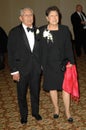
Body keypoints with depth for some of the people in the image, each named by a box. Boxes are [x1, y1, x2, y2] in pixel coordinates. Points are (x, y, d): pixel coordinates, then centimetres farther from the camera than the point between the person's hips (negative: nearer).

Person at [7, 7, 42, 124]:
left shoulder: (37, 31, 2)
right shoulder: (14, 32, -8)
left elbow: (40, 49, 9)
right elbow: (11, 53, -9)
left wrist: (41, 65, 3)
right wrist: (14, 71, -12)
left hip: (36, 68, 3)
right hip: (22, 69, -2)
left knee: (35, 92, 16)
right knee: (22, 94, 13)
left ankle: (35, 112, 38)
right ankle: (24, 115, 34)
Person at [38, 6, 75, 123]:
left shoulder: (64, 29, -4)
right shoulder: (41, 30, -4)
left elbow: (68, 47, -1)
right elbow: (40, 48, 2)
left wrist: (71, 61, -6)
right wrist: (41, 64, 2)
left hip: (62, 64, 0)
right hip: (49, 65, 1)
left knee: (65, 88, 3)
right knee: (52, 88, 12)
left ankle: (67, 111, 20)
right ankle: (56, 108, 32)